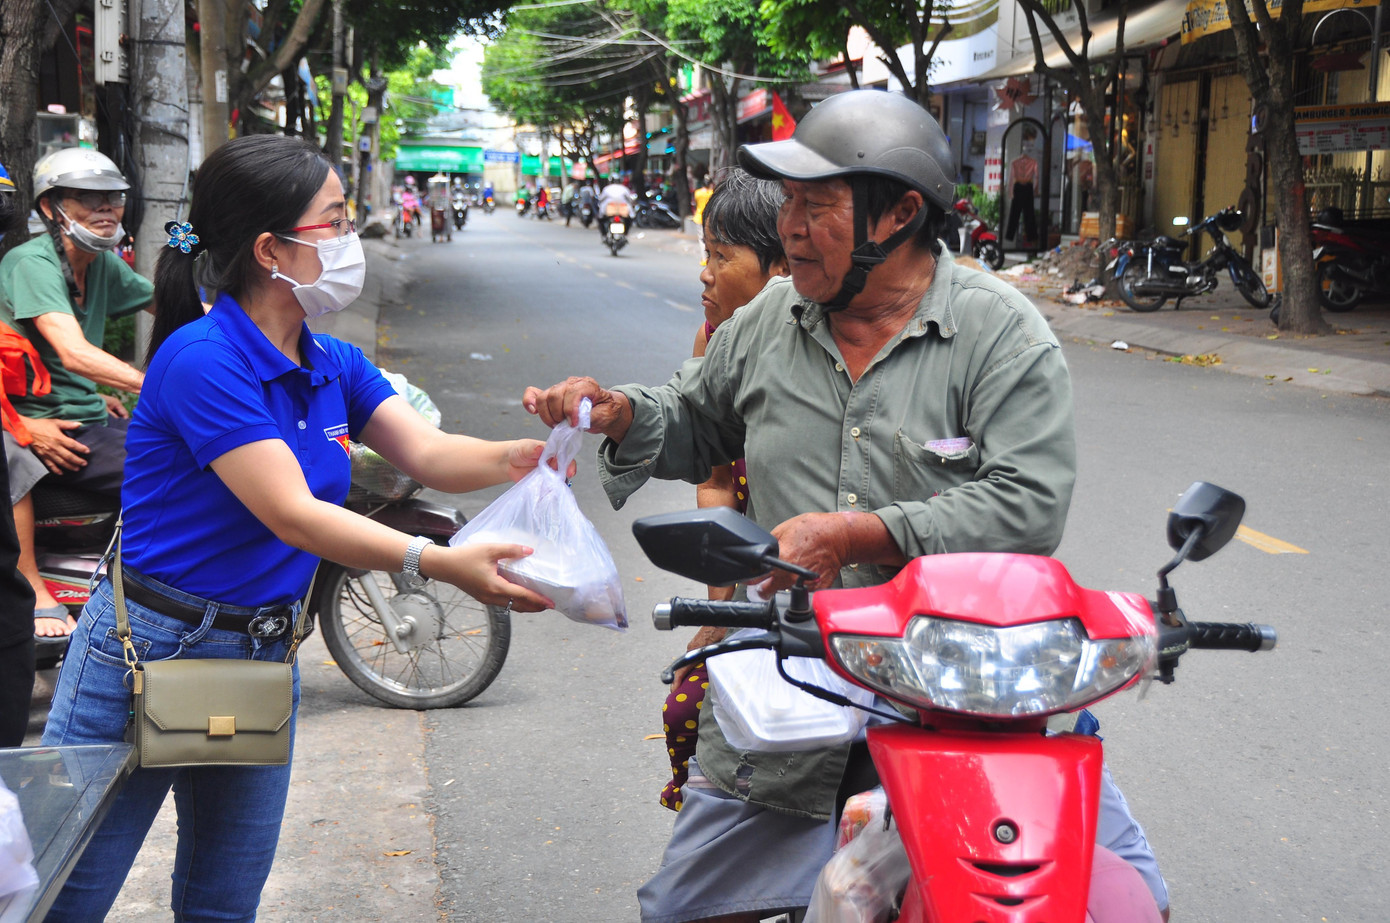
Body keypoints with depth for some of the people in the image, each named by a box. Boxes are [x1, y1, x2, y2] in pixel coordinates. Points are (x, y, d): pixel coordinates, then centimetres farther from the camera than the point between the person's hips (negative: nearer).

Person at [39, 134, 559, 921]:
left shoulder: (334, 367, 7)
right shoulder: (202, 357, -19)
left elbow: (428, 453, -2)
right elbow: (290, 514, -25)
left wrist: (523, 456, -23)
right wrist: (438, 563, -34)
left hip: (264, 653, 8)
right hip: (147, 652, -7)